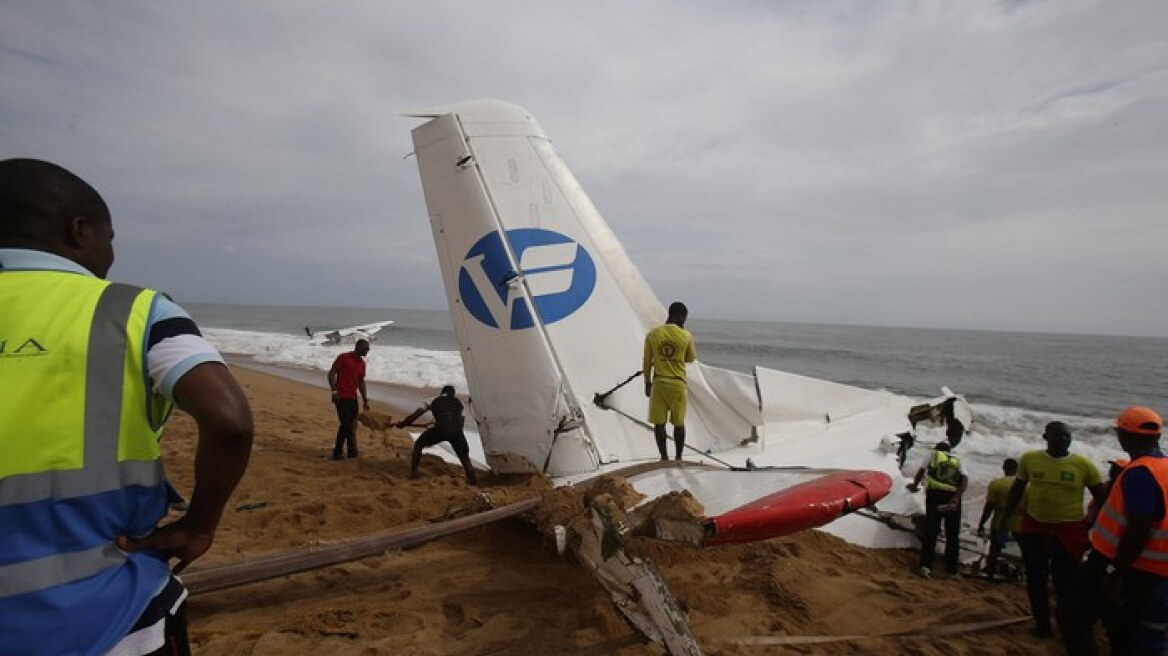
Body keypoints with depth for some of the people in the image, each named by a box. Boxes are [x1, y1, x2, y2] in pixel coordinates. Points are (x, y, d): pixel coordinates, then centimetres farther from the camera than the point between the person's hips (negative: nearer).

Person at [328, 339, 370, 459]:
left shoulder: (362, 363, 13)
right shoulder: (343, 357, -7)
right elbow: (331, 373, -9)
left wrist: (365, 400, 17)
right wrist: (334, 391, -18)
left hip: (353, 398, 7)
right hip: (341, 397, -7)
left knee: (352, 426, 8)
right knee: (346, 425, -9)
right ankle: (337, 452, 2)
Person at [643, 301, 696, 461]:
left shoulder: (652, 334, -3)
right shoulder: (686, 336, -5)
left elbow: (647, 361, 2)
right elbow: (690, 358, 12)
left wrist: (647, 382, 14)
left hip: (659, 383, 0)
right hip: (678, 384, 0)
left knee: (659, 423, 6)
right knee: (679, 423, 12)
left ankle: (664, 457, 9)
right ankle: (678, 458, 19)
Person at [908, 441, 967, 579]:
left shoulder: (933, 454, 17)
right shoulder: (957, 461, 22)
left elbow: (922, 470, -1)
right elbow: (964, 479, 3)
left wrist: (915, 485, 9)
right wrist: (956, 498, -8)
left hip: (935, 494, -2)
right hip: (953, 497, 2)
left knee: (930, 531, 1)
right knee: (952, 535, 11)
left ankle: (926, 566, -10)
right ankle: (951, 571, 12)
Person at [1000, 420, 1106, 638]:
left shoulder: (1083, 464, -10)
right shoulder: (1029, 459, -4)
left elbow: (1102, 498, -1)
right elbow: (1016, 491, 7)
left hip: (1070, 530, -2)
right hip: (1034, 527, 2)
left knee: (1064, 582, 4)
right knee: (1035, 579, 8)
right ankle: (1042, 624, 25)